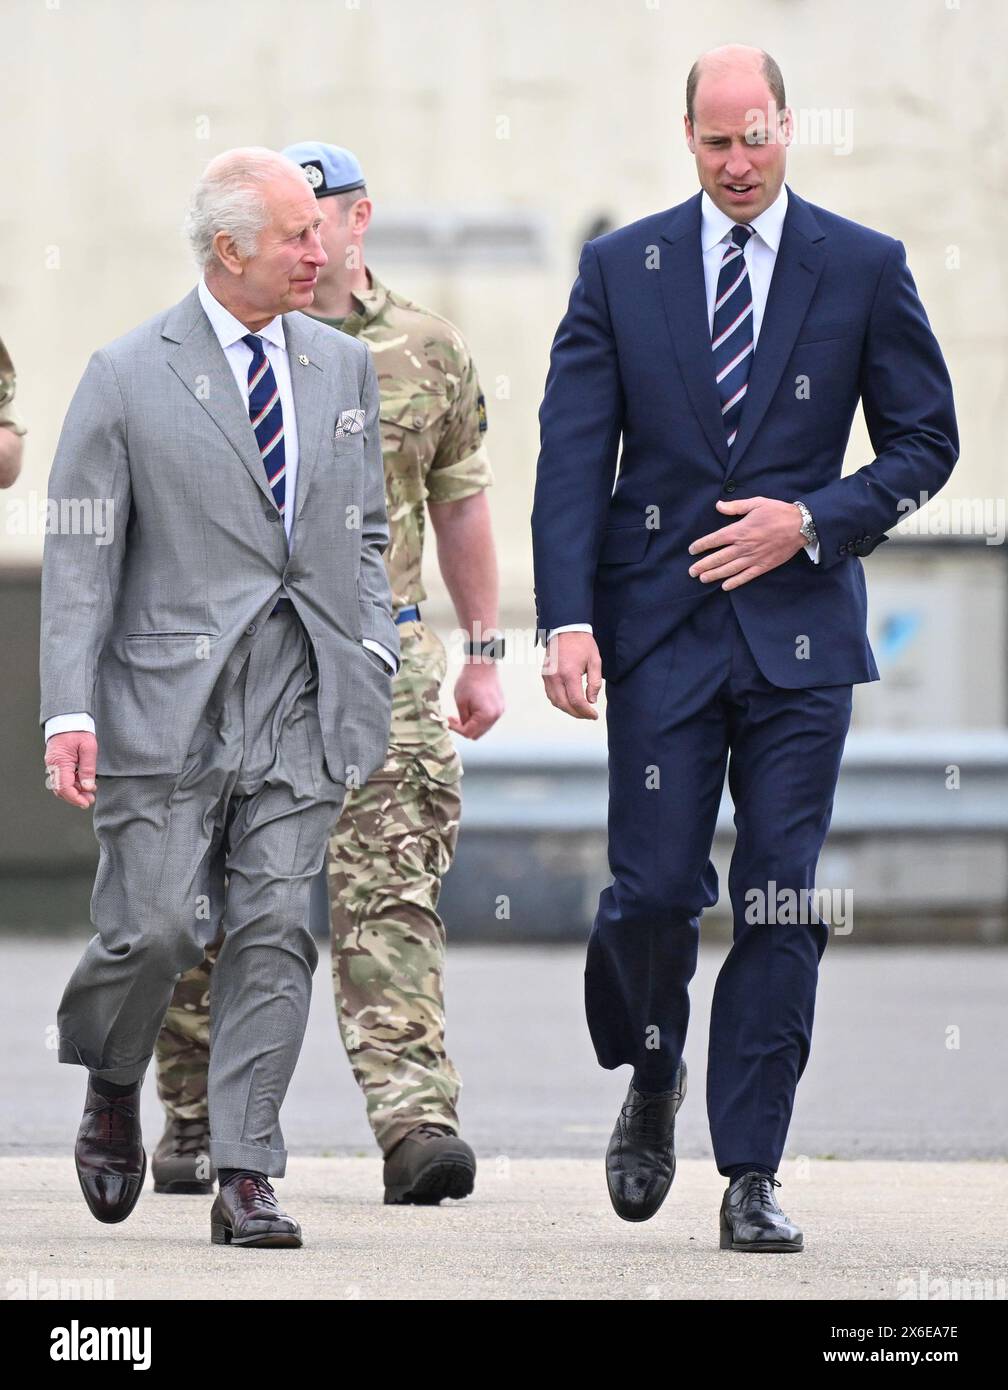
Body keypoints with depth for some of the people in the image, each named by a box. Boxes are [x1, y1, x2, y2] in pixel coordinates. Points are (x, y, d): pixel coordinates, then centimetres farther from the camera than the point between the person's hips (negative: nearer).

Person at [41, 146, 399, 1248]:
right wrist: (69, 712, -11)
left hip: (304, 703, 3)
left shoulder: (344, 367, 13)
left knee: (274, 931, -3)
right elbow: (79, 557, -3)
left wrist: (371, 654, 6)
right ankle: (111, 1090, 25)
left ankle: (245, 1178, 1)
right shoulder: (129, 376, -1)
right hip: (166, 701, -3)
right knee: (155, 927, -6)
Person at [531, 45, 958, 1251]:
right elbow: (572, 457, 0)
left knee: (780, 904, -2)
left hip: (798, 629, 0)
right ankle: (651, 1083, 26)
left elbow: (924, 439, 7)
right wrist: (567, 617, -11)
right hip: (659, 623, 0)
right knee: (654, 890, -5)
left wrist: (813, 520, -9)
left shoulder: (864, 269, 4)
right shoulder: (618, 269, 5)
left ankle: (751, 1174, 3)